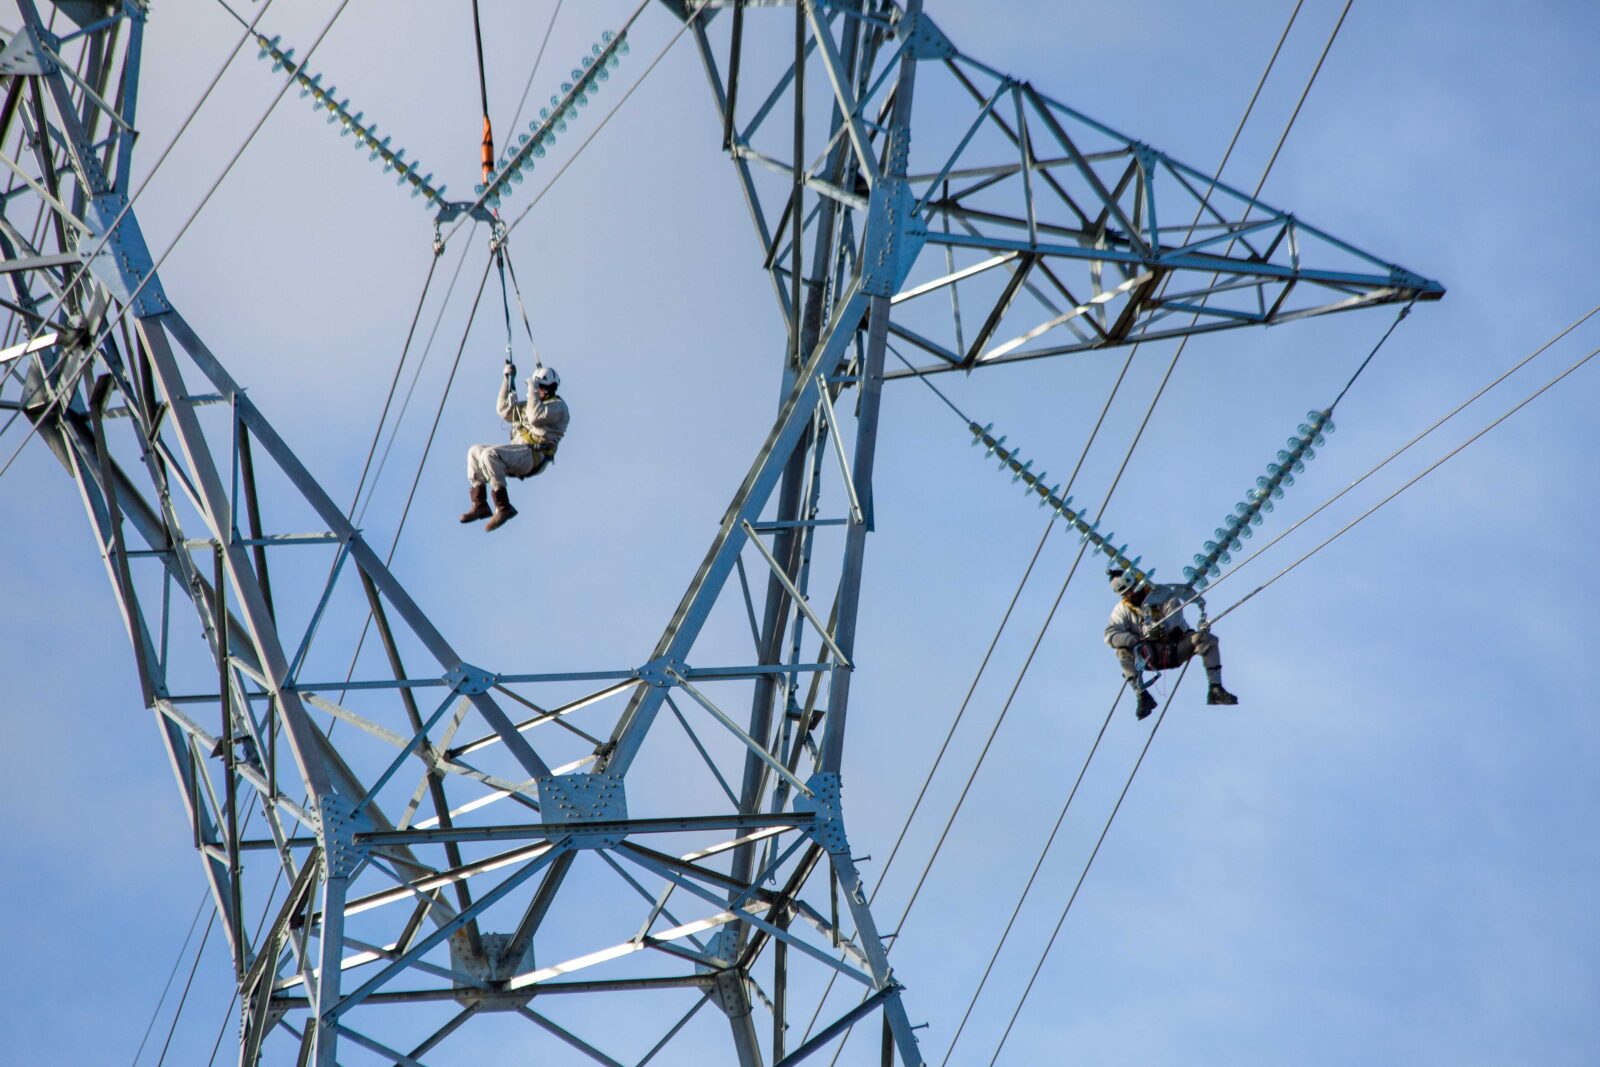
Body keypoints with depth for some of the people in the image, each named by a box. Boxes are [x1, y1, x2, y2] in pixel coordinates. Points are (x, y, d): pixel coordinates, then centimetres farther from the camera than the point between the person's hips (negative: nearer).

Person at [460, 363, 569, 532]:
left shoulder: (558, 406, -2)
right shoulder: (531, 405, 28)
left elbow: (536, 416, -21)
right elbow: (503, 409, 29)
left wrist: (532, 389, -12)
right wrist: (508, 380, 23)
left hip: (533, 456, -10)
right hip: (518, 454, 10)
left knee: (489, 454, -29)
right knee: (475, 451, 7)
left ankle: (503, 507, -29)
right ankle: (480, 504, -1)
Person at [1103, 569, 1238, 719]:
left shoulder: (1161, 593, -3)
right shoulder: (1122, 610, 0)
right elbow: (1110, 635, -12)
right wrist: (1136, 641, -31)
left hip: (1176, 647, 0)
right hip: (1152, 655, 0)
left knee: (1208, 639, -24)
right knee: (1123, 651, -26)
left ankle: (1215, 690, -20)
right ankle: (1143, 696, -22)